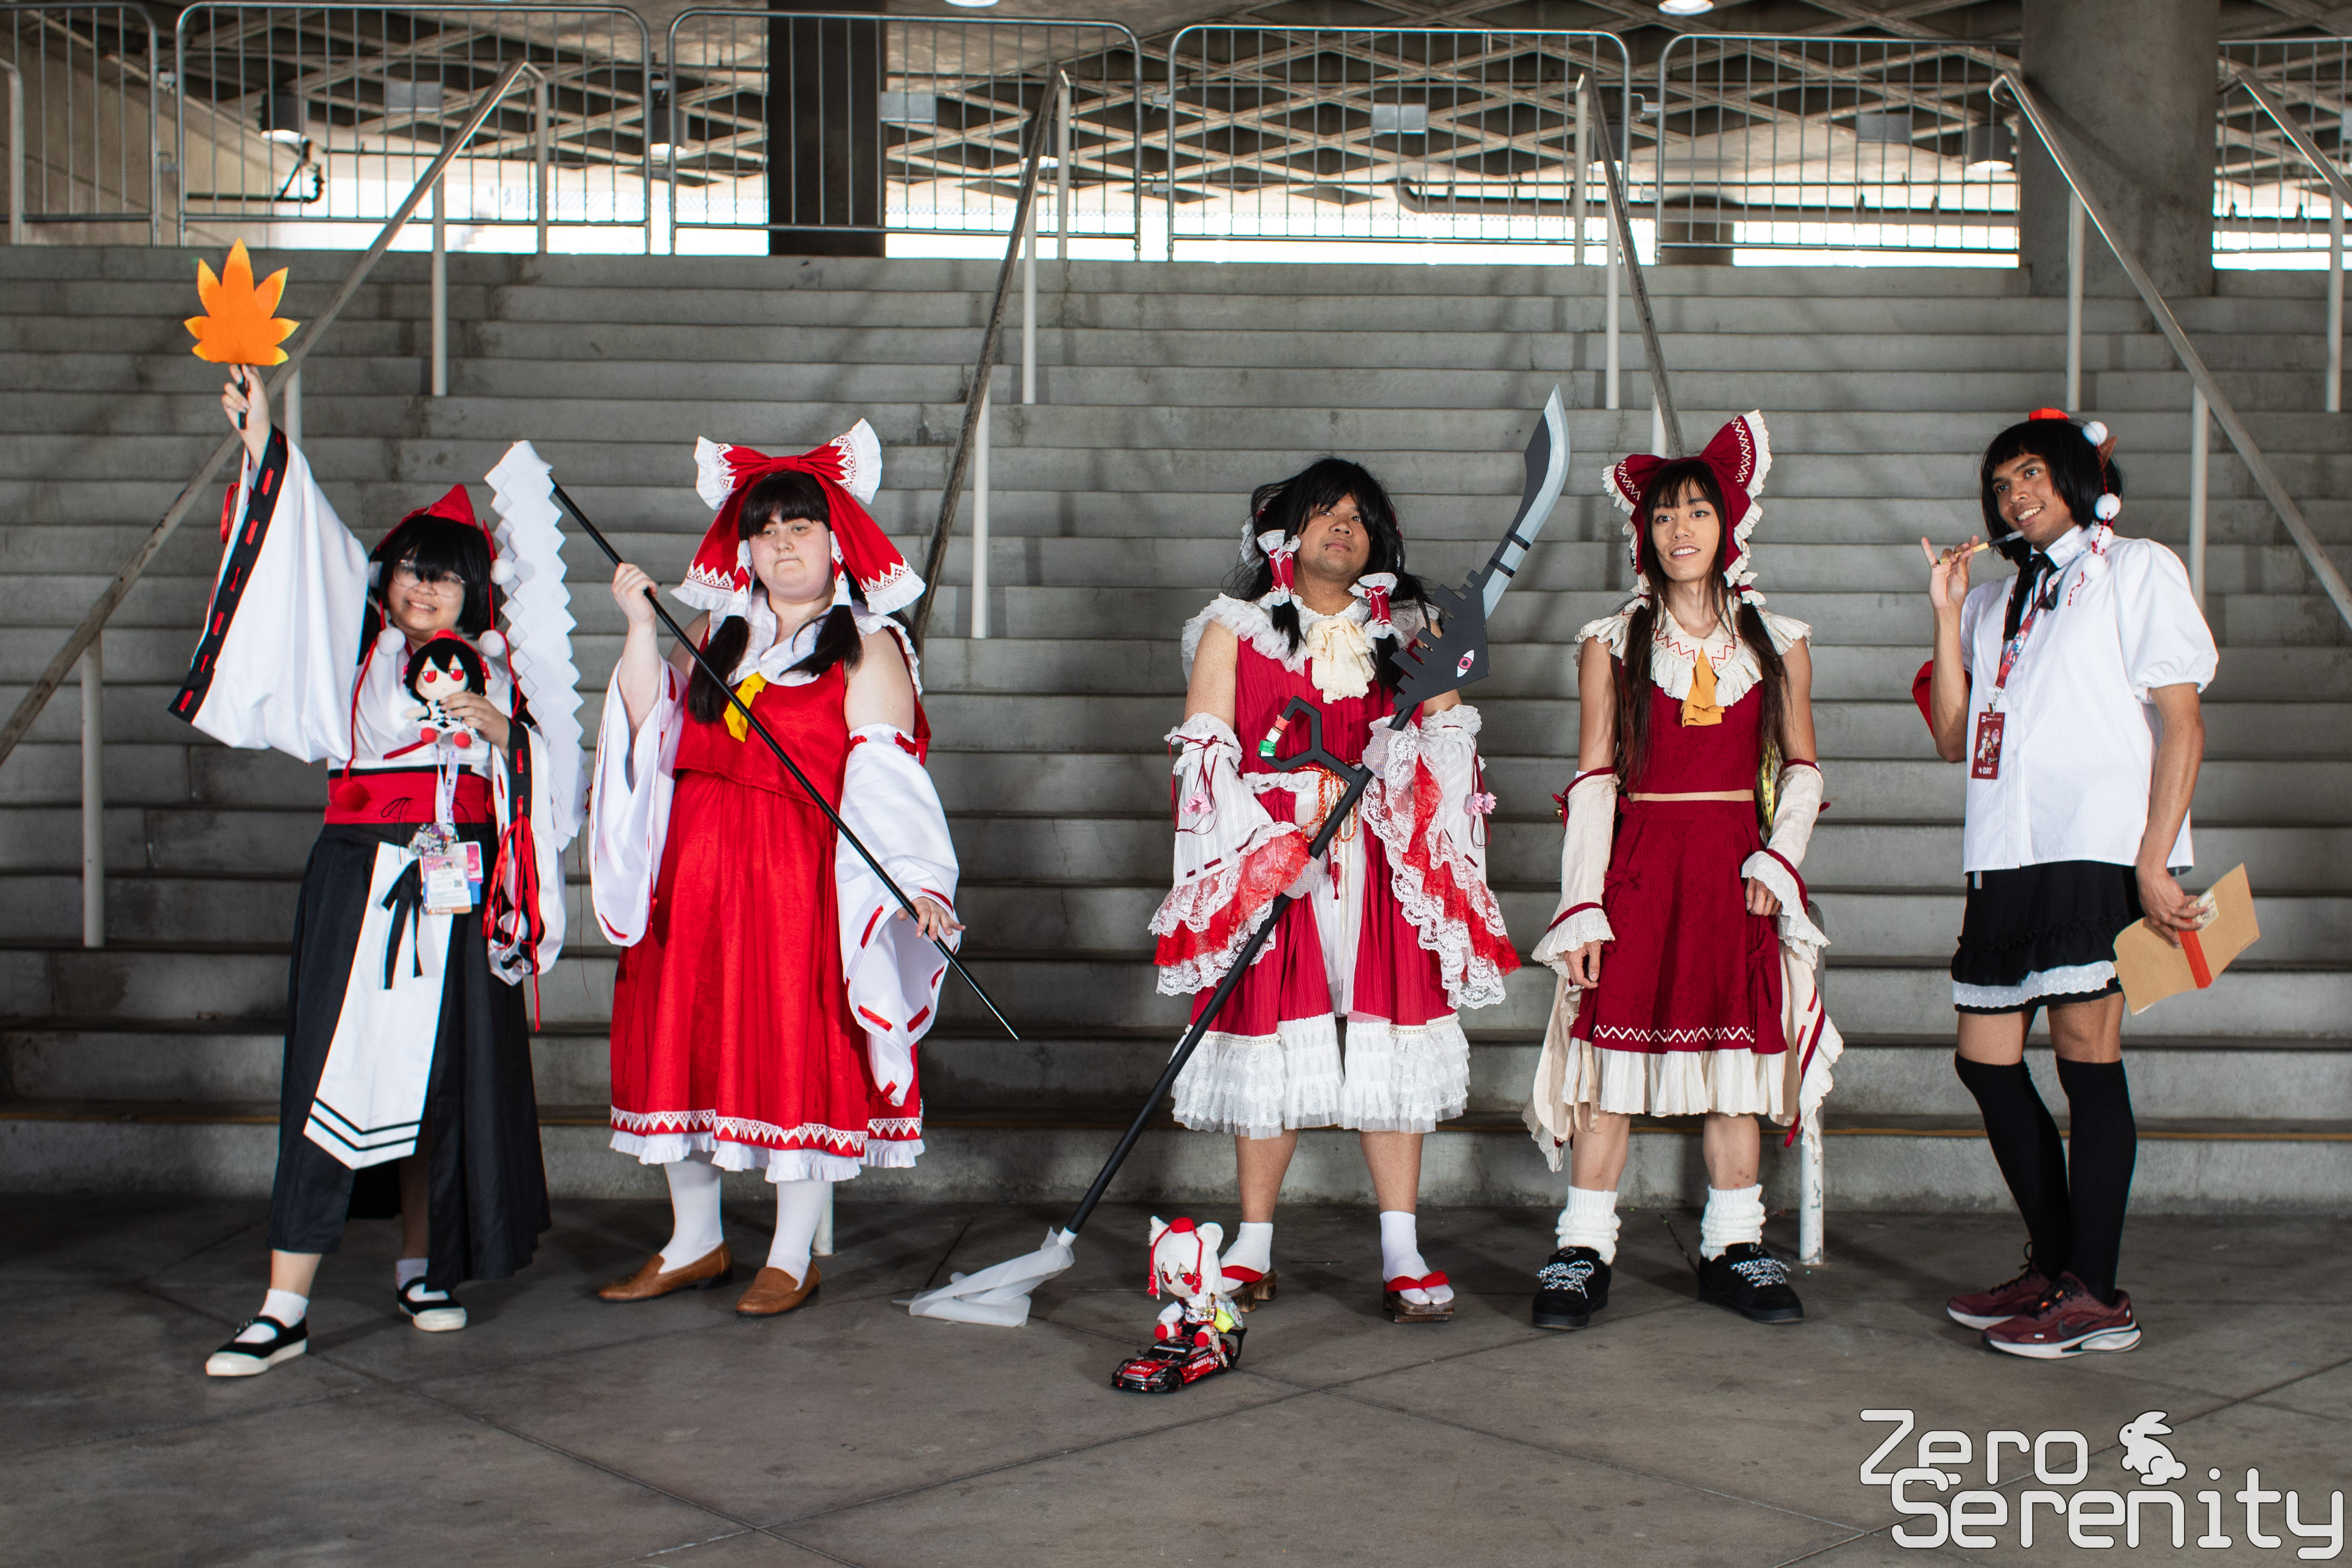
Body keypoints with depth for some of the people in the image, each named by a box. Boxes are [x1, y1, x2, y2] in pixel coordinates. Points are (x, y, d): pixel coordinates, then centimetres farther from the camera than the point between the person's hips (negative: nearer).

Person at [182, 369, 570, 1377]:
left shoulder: (490, 671, 13)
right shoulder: (353, 652, 9)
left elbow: (543, 778, 9)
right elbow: (309, 552, 0)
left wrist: (500, 731, -9)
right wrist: (262, 441, -8)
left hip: (459, 894, 2)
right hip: (361, 880, -2)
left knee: (440, 1075, 5)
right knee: (334, 1070, -8)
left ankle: (420, 1268, 21)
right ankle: (285, 1307, -9)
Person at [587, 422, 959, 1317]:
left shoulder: (867, 648, -2)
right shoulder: (715, 630, 16)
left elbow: (885, 780, -11)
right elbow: (654, 731, 8)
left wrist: (913, 882, -24)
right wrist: (641, 631, -2)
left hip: (804, 879, -5)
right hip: (694, 873, 5)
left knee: (801, 1054, -2)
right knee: (684, 1042, 9)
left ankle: (793, 1259, 12)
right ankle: (694, 1244, 25)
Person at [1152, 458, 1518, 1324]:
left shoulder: (1407, 628, 16)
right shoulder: (1234, 628, 11)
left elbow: (1449, 748, 10)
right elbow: (1204, 755, 2)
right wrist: (1268, 837, -12)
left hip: (1386, 864, 1)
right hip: (1266, 861, -1)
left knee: (1391, 1048, -4)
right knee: (1269, 1040, -1)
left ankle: (1403, 1258, -2)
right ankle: (1253, 1250, 11)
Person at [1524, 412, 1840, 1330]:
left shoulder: (1779, 643, 9)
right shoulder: (1611, 644, 5)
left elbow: (1801, 770, 12)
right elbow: (1594, 781, 1)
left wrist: (1777, 860, -4)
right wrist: (1582, 905, -5)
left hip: (1738, 869, 2)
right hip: (1637, 865, -1)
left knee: (1736, 1052, 3)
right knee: (1614, 1051, -4)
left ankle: (1732, 1251, 15)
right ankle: (1585, 1253, 3)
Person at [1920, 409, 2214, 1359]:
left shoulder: (2138, 571, 4)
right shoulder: (1996, 603, 23)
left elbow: (2181, 724, -4)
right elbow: (1954, 739, 14)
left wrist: (2154, 861, -15)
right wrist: (1947, 615, 7)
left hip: (2100, 851, -7)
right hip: (2007, 855, 7)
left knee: (2086, 1057, -9)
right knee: (1985, 1060, 6)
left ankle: (2098, 1298, -3)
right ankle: (2055, 1268, 19)